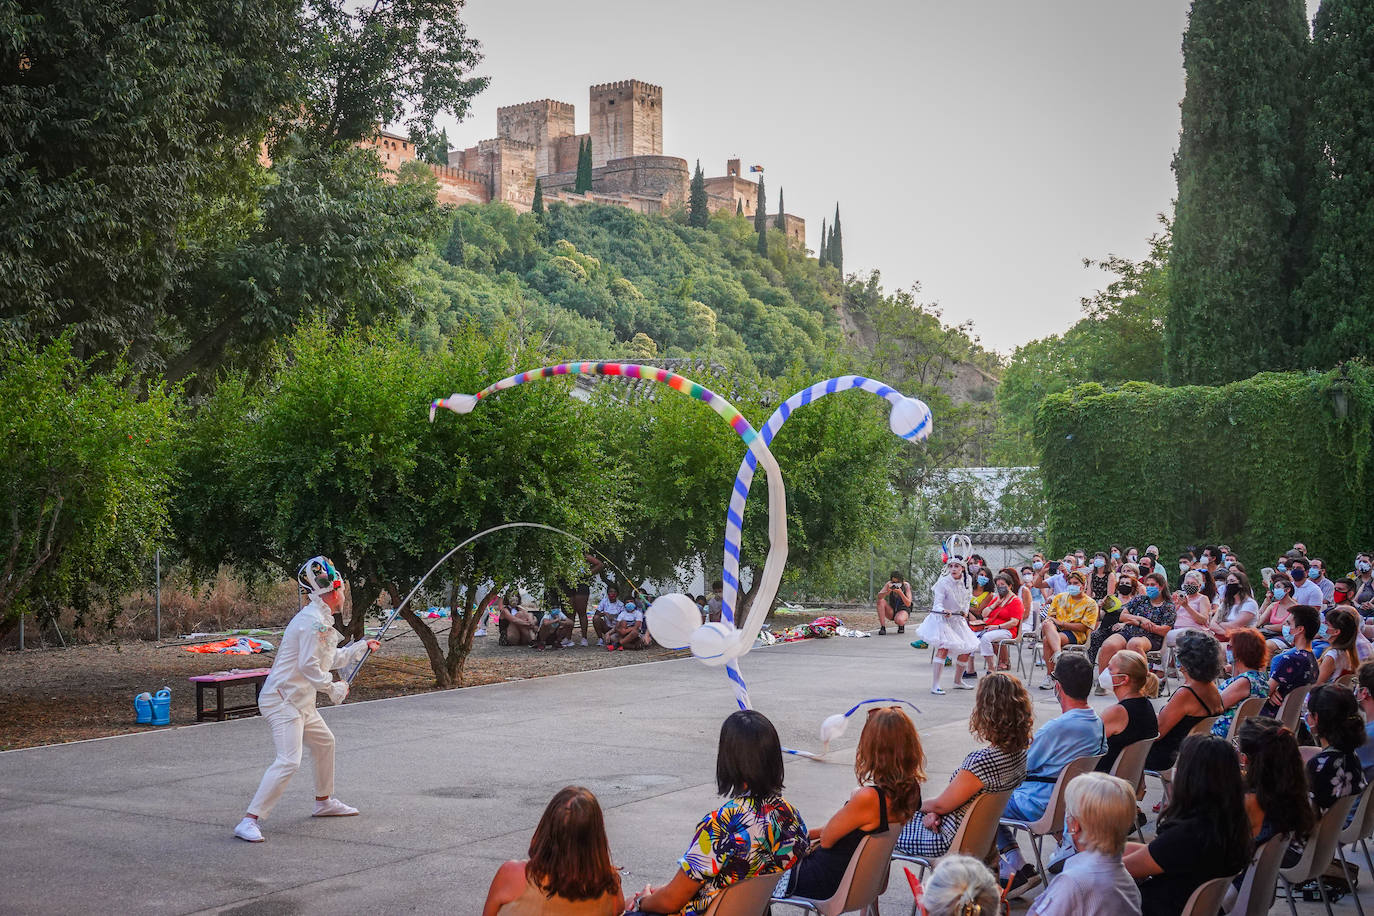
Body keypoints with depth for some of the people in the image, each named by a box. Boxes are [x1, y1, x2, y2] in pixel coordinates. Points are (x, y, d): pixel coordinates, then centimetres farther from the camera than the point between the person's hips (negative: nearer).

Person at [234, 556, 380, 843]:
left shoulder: (321, 619, 13)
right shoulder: (313, 621, -19)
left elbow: (331, 658, 27)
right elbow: (308, 665, -24)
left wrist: (363, 647, 33)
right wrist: (333, 688, -13)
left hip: (300, 701, 11)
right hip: (282, 699, -11)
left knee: (325, 743, 25)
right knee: (289, 762, -19)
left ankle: (324, 802, 42)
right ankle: (249, 821, -20)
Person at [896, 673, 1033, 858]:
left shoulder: (982, 760, -34)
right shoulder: (1020, 751, -6)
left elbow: (941, 805, -19)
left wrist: (920, 804, 2)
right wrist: (935, 812, -3)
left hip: (951, 840, -8)